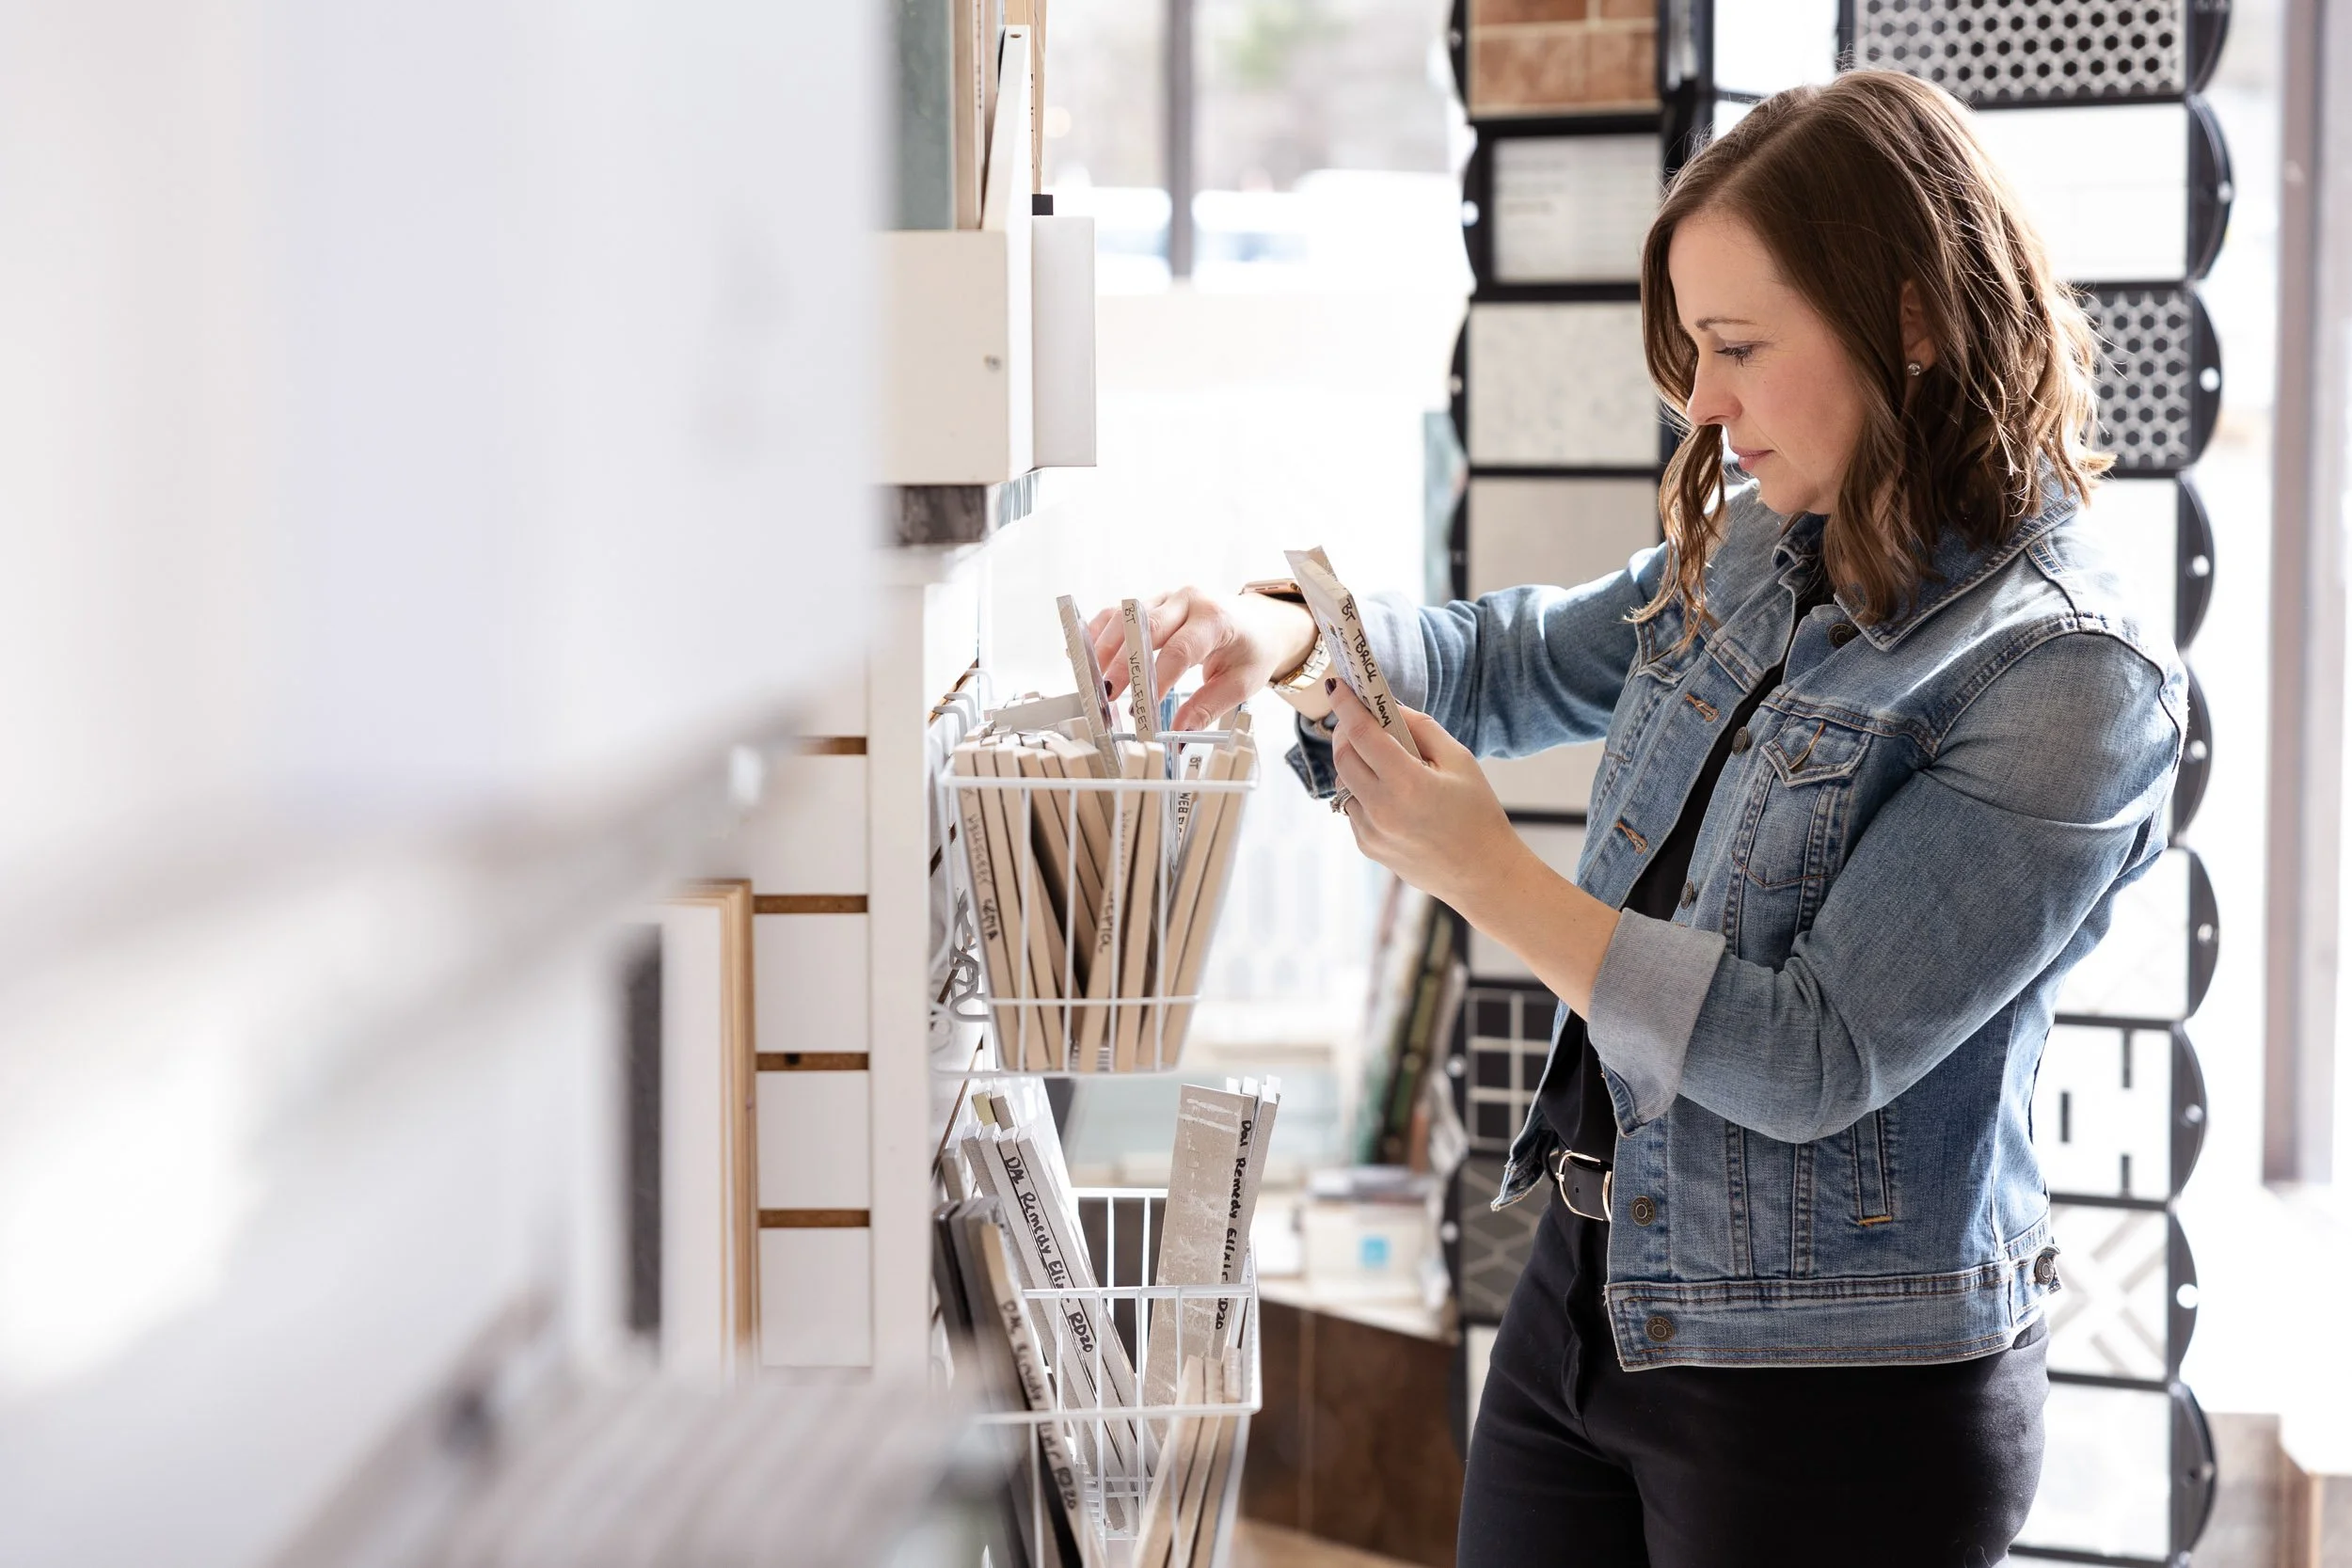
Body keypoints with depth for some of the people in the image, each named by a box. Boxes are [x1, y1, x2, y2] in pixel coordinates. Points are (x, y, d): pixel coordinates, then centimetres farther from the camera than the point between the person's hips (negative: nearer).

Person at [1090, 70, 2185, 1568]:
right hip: (1586, 1307, 7)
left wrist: (1490, 877, -19)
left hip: (1839, 1400, -7)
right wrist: (1291, 635, 0)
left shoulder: (2073, 682, -20)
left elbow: (1814, 1059, -22)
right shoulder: (1752, 556, 4)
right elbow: (1520, 660, 20)